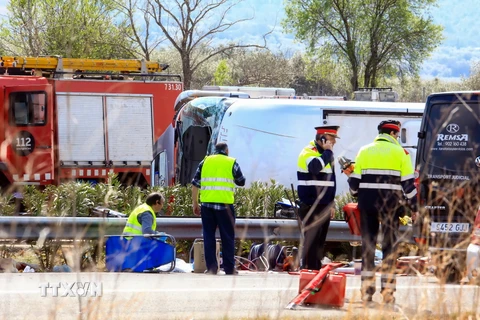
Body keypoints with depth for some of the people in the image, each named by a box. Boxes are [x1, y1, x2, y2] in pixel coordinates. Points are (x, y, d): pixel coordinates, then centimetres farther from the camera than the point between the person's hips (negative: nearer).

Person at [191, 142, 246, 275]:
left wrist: (195, 204, 14)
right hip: (225, 204, -2)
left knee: (209, 236, 8)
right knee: (227, 237, 6)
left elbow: (195, 184, 8)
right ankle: (229, 268, 6)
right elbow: (241, 182, 12)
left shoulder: (205, 162, 11)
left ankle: (211, 267, 5)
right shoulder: (232, 163, 5)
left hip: (207, 204, 2)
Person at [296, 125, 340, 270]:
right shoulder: (308, 152, -10)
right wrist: (327, 152, -21)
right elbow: (315, 167, -34)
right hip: (311, 207, -9)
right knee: (311, 240, -11)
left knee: (319, 242, 11)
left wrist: (331, 204, 23)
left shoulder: (325, 153, 20)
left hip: (324, 206, 9)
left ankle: (316, 269, 16)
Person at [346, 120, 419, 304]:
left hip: (367, 201, 3)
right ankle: (387, 291, -2)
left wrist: (358, 196, 26)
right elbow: (408, 183, -1)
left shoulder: (364, 151, 10)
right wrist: (413, 207, 6)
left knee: (368, 242, 9)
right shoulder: (399, 152, 1)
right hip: (390, 203, -3)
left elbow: (354, 180, 10)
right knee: (390, 245, 3)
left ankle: (366, 290, 6)